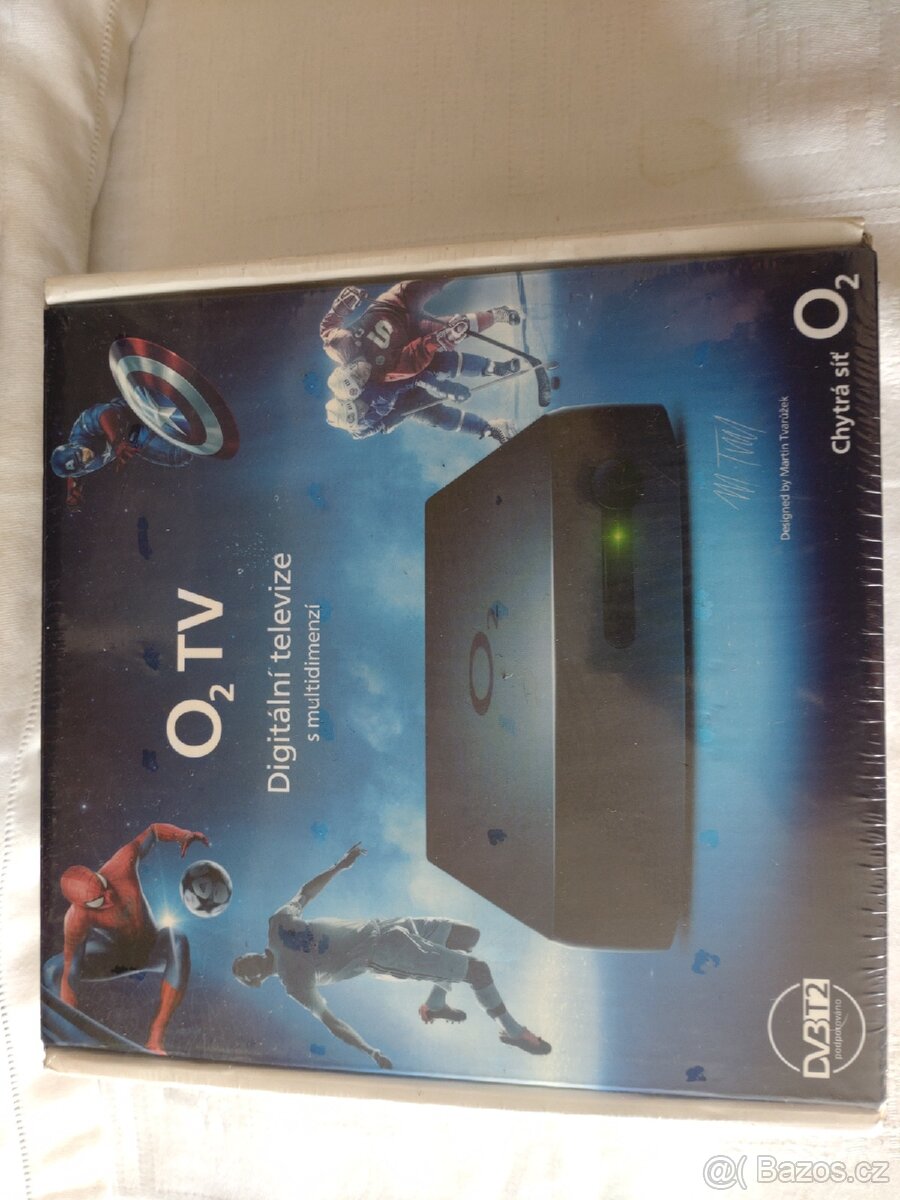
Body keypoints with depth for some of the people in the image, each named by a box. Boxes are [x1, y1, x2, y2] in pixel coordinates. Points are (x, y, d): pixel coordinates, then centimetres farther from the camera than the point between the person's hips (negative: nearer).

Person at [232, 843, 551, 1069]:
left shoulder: (278, 923, 1)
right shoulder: (295, 984, -10)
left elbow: (306, 892, 15)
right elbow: (327, 1019, -14)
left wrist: (339, 866, 9)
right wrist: (370, 1053, -22)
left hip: (377, 928, 7)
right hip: (382, 954, -7)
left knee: (469, 936, 14)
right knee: (479, 970, -10)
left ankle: (435, 1004, 29)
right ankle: (512, 1031, 14)